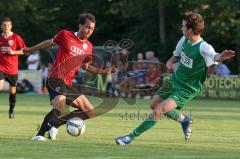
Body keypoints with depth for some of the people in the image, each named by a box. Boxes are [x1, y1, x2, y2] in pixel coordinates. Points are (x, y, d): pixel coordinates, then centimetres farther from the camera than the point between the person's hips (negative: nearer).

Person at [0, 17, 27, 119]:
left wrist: (13, 52, -16)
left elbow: (24, 50, -4)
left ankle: (11, 110, 29)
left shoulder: (16, 37, -4)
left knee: (12, 90, 11)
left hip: (12, 69, -1)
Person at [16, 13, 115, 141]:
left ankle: (54, 124, 1)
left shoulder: (88, 47, 13)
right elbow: (50, 42, 16)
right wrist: (31, 49, 28)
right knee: (59, 108, -32)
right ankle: (40, 134, -24)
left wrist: (102, 71, 12)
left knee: (90, 111, 5)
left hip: (68, 84, 8)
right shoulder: (65, 35, -1)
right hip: (56, 78, -7)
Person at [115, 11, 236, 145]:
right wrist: (171, 62, -9)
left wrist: (221, 56, -73)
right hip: (175, 80, 8)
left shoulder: (203, 48, -29)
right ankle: (183, 119, 36)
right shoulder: (184, 40, -6)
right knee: (154, 104, 23)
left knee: (158, 111, -18)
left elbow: (214, 56, -50)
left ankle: (132, 136, -5)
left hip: (186, 90, -8)